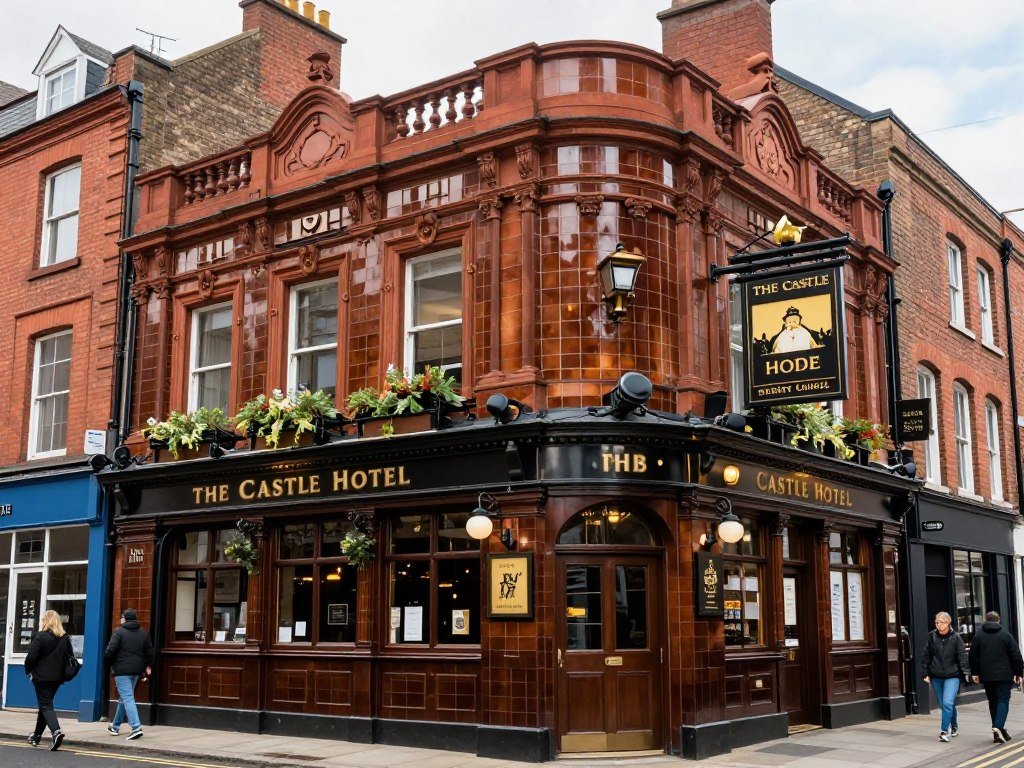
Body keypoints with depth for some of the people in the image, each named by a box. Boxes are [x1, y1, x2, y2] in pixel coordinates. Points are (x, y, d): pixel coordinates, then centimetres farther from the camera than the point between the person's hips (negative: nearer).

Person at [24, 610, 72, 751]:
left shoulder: (40, 637, -12)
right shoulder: (65, 638, 7)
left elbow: (31, 657, -14)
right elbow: (69, 657, 11)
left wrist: (28, 671, 2)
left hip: (42, 677, -6)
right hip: (57, 678, 6)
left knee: (46, 705, -4)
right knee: (45, 704, 19)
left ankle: (56, 731, -25)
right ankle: (37, 736, 29)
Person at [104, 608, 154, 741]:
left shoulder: (119, 632, -9)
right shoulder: (144, 633, 8)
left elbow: (110, 651, -13)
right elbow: (149, 652, 9)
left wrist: (109, 663, 5)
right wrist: (148, 666, 20)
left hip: (122, 670, -6)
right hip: (136, 670, 6)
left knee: (127, 698, -8)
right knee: (124, 698, 20)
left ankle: (136, 727, -20)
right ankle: (115, 726, 32)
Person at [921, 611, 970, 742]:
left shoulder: (955, 637, -6)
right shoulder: (931, 636, 0)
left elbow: (962, 656, -5)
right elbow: (926, 656, 5)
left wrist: (966, 672, -13)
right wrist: (926, 673, 4)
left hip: (952, 676, -3)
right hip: (936, 677, 3)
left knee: (948, 703, -17)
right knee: (943, 704, 13)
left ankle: (944, 731, -11)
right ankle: (953, 727, 34)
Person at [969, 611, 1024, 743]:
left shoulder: (978, 636, 3)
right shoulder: (1006, 635, -1)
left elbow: (973, 656, 5)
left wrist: (975, 673, 15)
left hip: (987, 676, 2)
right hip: (1004, 675, -2)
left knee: (993, 701, 13)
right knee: (1003, 701, -1)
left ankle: (998, 731, 15)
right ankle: (998, 727, -20)